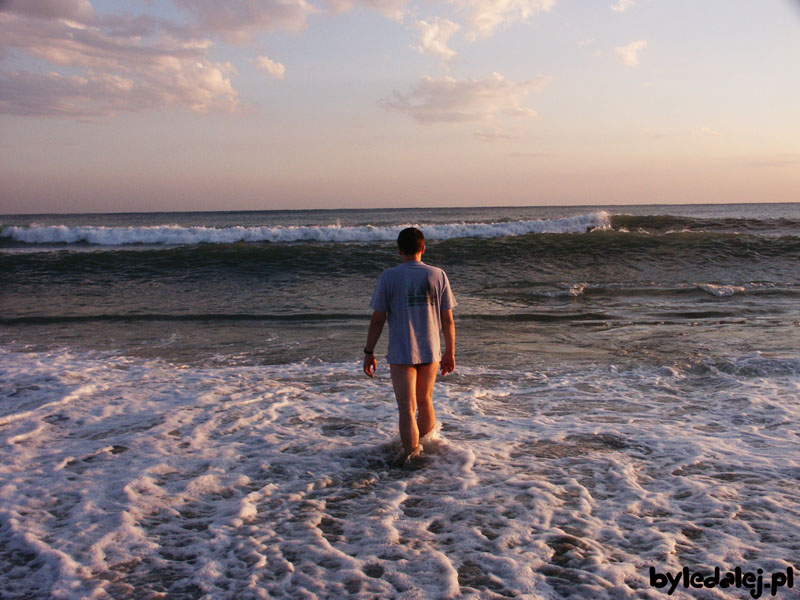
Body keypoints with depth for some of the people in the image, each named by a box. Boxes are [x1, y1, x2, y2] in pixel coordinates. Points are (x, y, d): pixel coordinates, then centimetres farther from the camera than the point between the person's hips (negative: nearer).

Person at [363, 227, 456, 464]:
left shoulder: (389, 277, -7)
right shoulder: (438, 275, -1)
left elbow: (377, 319, -7)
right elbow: (448, 320, 2)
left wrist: (369, 352, 3)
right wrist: (450, 353, 12)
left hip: (401, 354, -3)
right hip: (431, 352, 3)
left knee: (407, 409, 1)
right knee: (425, 402, 22)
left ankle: (412, 456, 0)